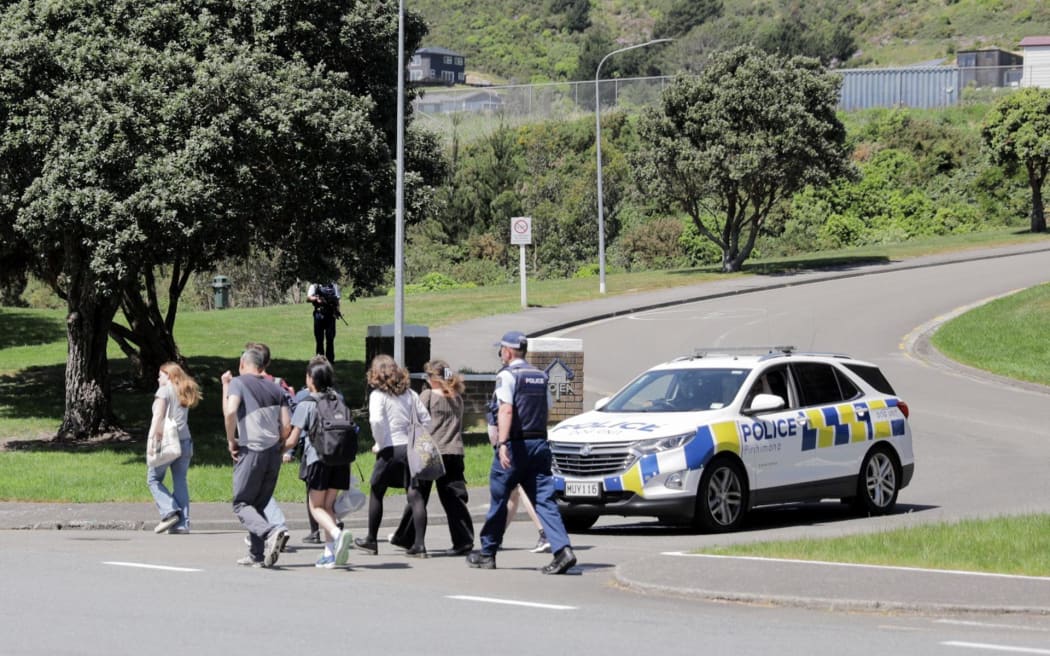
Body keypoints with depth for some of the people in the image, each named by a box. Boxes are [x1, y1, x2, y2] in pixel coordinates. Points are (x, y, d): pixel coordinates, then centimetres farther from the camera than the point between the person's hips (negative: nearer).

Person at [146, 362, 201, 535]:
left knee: (153, 478, 3)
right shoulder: (184, 393, 20)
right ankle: (183, 523, 0)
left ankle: (169, 512, -13)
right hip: (184, 441, 6)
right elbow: (181, 418, 14)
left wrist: (152, 437, -16)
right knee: (180, 480, 6)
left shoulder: (164, 391, -1)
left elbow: (158, 415, -11)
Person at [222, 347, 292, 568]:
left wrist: (231, 441, -6)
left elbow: (230, 411, -17)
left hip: (251, 451, -5)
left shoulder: (238, 383, 0)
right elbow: (286, 425, 8)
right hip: (274, 454, 5)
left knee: (241, 504, 0)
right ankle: (258, 554, 11)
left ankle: (271, 532, -26)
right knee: (259, 505, 16)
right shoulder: (275, 388, 15)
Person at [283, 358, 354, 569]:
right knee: (329, 505, 11)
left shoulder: (305, 405, -3)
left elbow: (291, 441, -3)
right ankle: (329, 554, 4)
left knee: (316, 507, 0)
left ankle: (337, 534, -29)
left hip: (318, 458, -5)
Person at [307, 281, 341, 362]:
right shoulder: (315, 286, 7)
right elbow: (308, 298, -3)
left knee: (330, 339, -1)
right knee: (319, 339, 2)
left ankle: (330, 358, 4)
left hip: (330, 315, 1)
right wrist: (316, 299, -23)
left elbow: (337, 300, 12)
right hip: (319, 314, -1)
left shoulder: (334, 286, 13)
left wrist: (337, 311, -5)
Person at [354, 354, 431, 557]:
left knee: (376, 493, 14)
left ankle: (371, 541, 23)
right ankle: (419, 544, -9)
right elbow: (426, 419, 8)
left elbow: (376, 420, -20)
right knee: (415, 495, -1)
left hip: (391, 449, -4)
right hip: (411, 448, 4)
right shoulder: (409, 393, 10)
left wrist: (379, 444, -8)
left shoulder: (378, 394, -5)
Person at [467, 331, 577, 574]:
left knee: (498, 500, 8)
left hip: (515, 445, -6)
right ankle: (563, 550, -17)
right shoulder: (540, 376, 14)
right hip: (539, 443, 6)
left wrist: (502, 443, -28)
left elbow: (506, 410, -20)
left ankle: (487, 554, 18)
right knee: (544, 500, 0)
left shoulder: (507, 375, -8)